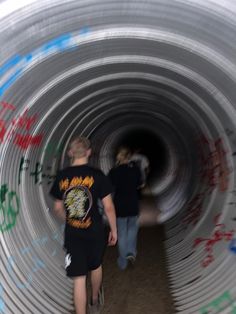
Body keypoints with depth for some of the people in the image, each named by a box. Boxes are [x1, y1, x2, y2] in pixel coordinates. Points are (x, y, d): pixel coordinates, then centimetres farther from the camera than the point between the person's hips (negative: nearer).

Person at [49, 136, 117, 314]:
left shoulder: (62, 176, -3)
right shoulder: (96, 175, -12)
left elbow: (58, 208, 8)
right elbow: (108, 207, -9)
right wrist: (114, 230, 4)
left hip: (72, 234, 1)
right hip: (95, 232, 0)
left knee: (79, 279, 8)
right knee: (96, 266, 26)